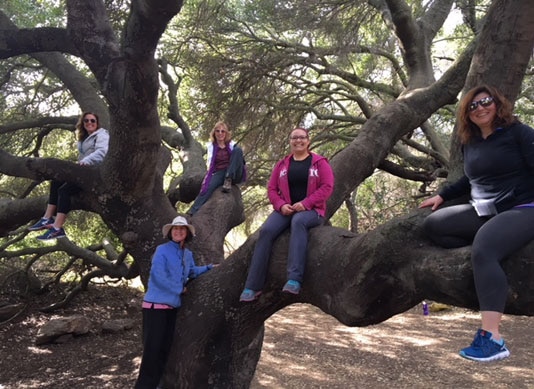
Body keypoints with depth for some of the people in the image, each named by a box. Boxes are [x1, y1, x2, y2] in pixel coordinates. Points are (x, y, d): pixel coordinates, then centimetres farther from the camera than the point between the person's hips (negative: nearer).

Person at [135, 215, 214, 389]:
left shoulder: (188, 254, 12)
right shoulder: (162, 250, -10)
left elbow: (192, 271, 28)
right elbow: (157, 275, -19)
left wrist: (209, 268, 17)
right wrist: (179, 289, -12)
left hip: (172, 305, 7)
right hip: (156, 304, -7)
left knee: (165, 347, 12)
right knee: (152, 347, -7)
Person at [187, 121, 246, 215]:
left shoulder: (232, 144, 10)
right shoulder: (211, 146, 11)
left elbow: (239, 157, 6)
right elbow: (210, 163, 9)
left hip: (234, 174, 0)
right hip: (219, 173, 0)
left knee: (238, 150, -22)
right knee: (209, 187, -35)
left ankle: (228, 180, -25)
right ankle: (191, 213, -49)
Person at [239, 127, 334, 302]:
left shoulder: (319, 162, 5)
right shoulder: (282, 164, 14)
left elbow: (327, 187, -6)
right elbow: (271, 188, 11)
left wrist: (305, 203, -17)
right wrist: (281, 205, -10)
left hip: (311, 210, -3)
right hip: (286, 210, 3)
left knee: (298, 221, -39)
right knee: (266, 230, -26)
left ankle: (294, 280, -48)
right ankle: (252, 287, -27)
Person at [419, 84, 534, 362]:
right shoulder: (470, 143, 13)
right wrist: (441, 195, 19)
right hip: (483, 212, 8)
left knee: (483, 249, -34)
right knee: (432, 224, -4)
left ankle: (492, 339, -38)